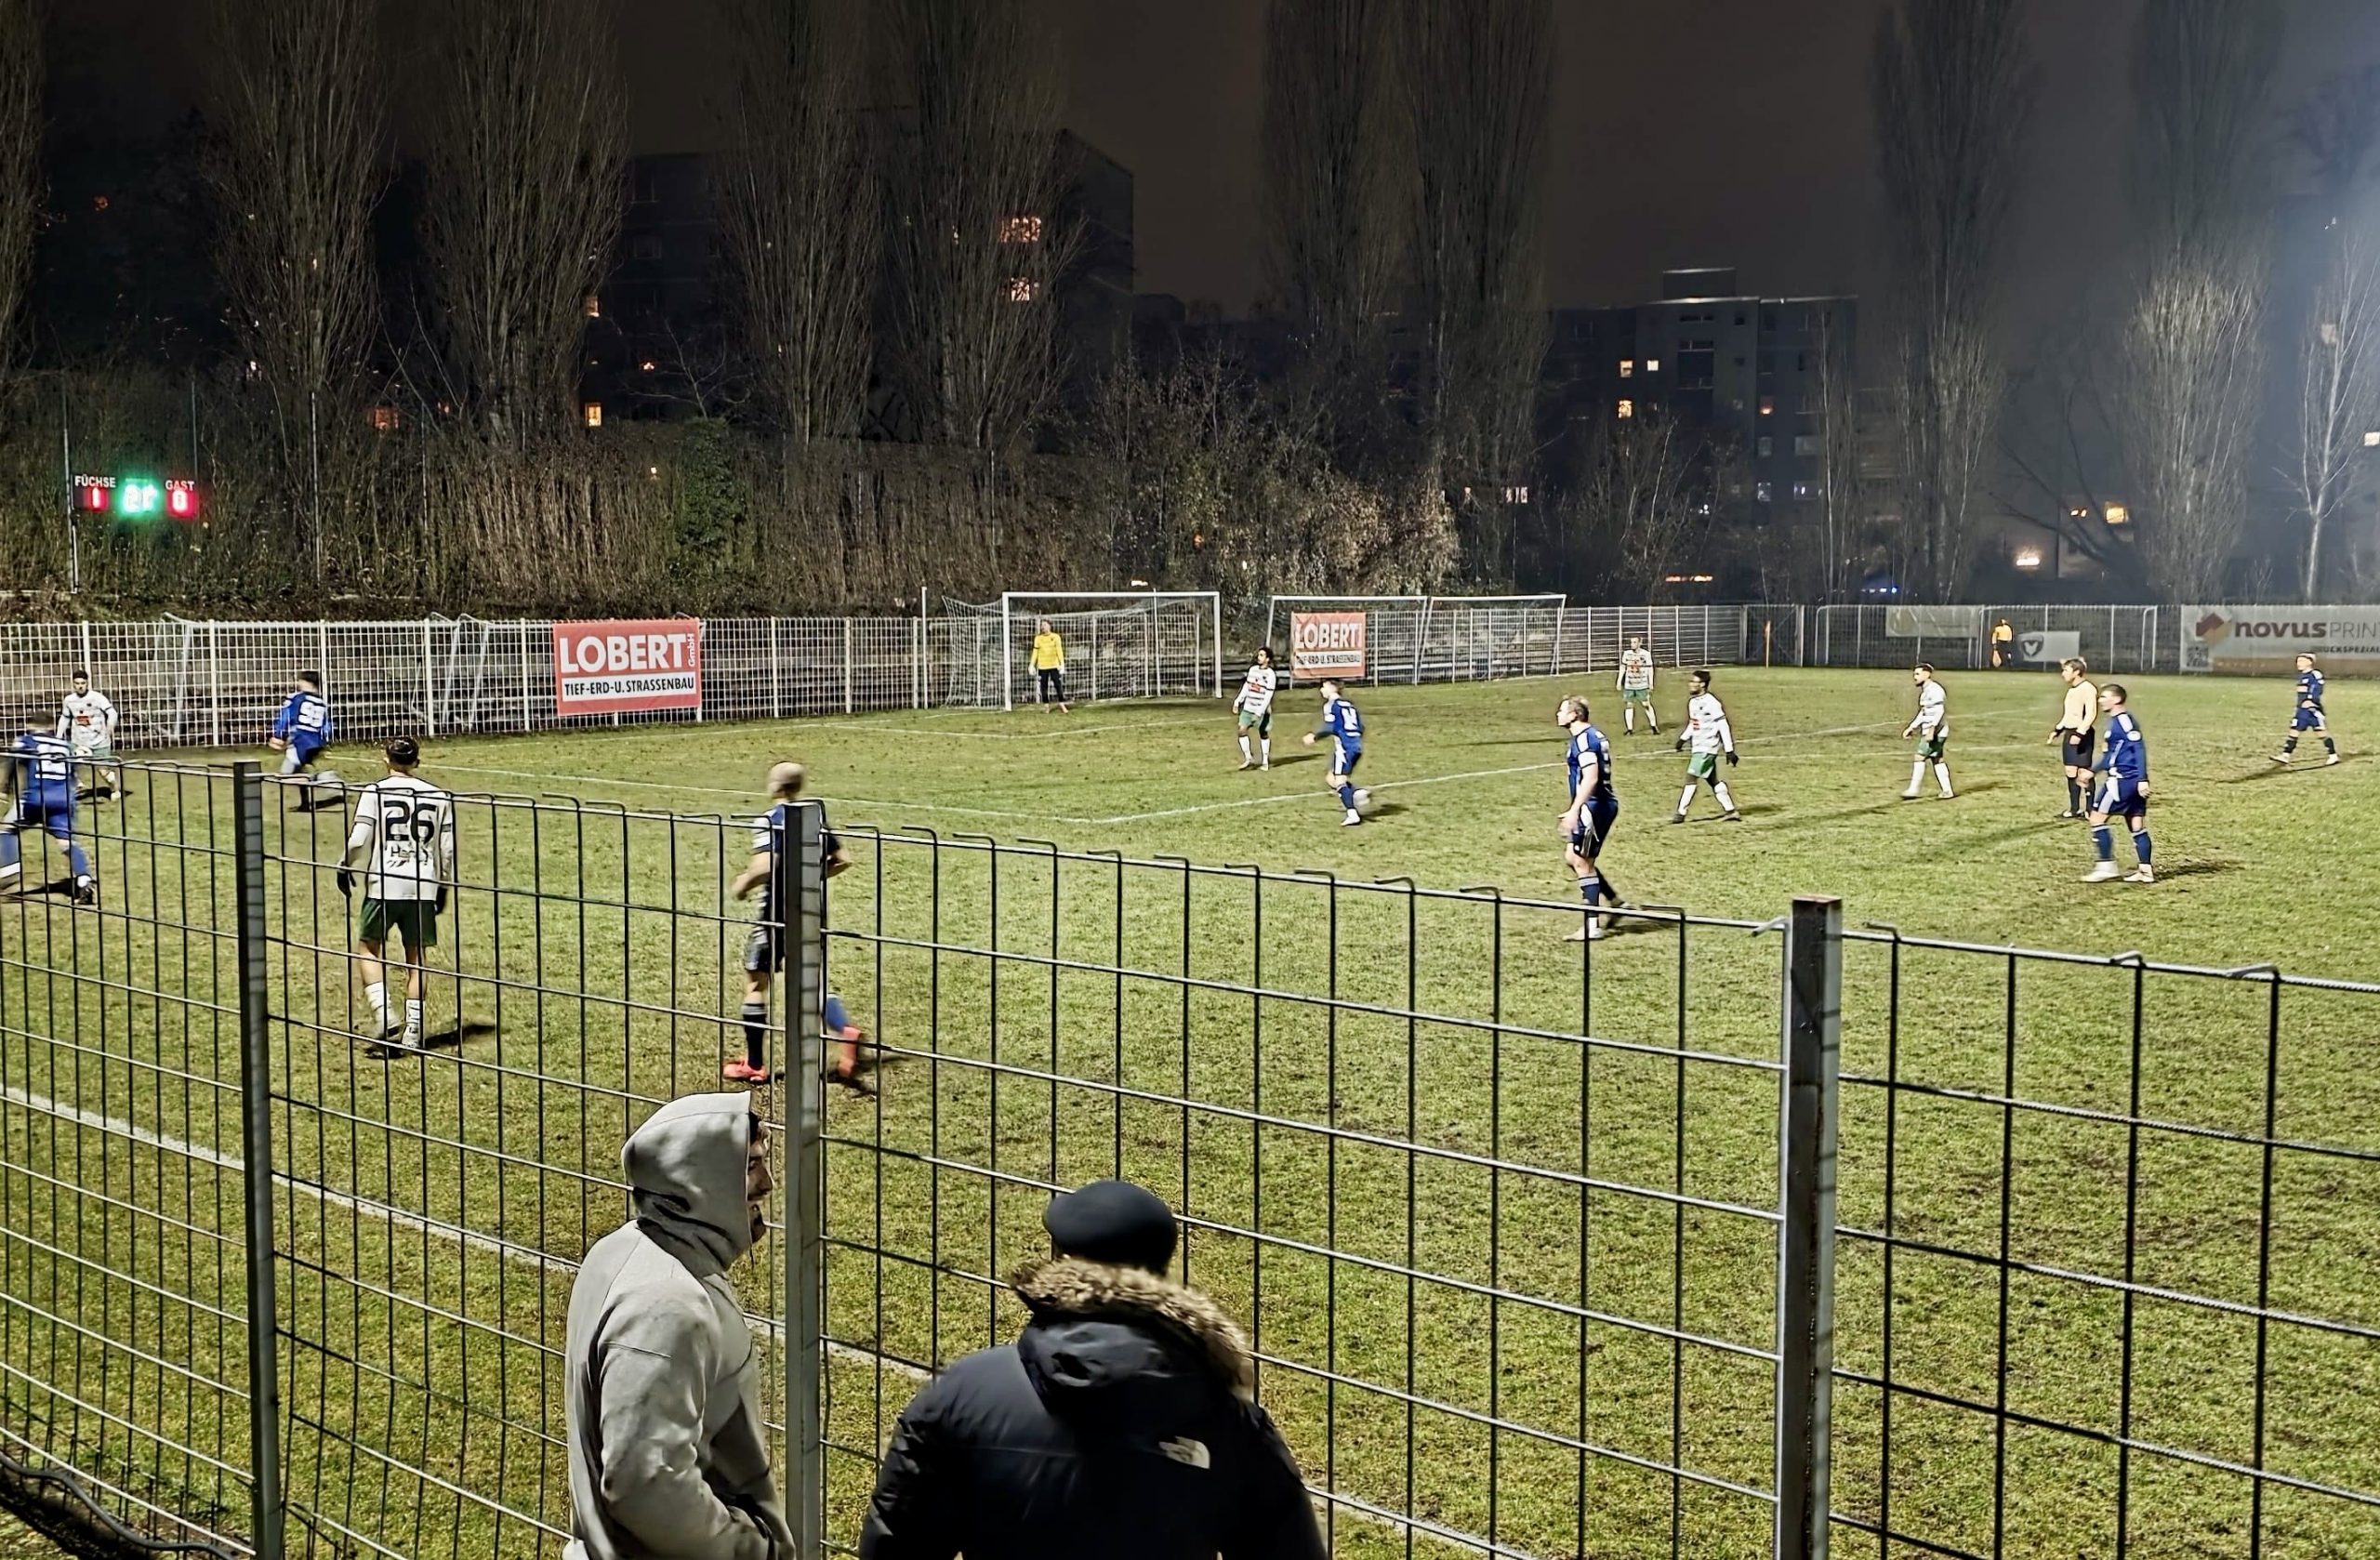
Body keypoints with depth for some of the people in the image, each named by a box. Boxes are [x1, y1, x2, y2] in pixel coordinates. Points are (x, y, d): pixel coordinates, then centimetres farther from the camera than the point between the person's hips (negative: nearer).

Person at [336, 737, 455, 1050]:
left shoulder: (374, 792, -3)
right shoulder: (438, 796, 6)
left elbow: (359, 839, -7)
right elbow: (447, 848, 8)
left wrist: (346, 868, 11)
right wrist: (443, 886, 20)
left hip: (384, 884, -3)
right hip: (424, 886, 3)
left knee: (368, 947, 13)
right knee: (415, 956, 10)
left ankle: (383, 1013, -4)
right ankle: (413, 1030, 7)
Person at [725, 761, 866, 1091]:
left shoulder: (769, 820, -12)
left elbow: (766, 866, -25)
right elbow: (842, 861, 7)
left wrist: (743, 884, -8)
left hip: (778, 911, -6)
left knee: (755, 981, 9)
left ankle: (754, 1064, 15)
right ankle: (846, 1031, -13)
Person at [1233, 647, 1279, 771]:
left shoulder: (1270, 675, -13)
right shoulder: (1253, 669, 7)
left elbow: (1268, 696, -17)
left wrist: (1259, 712, -22)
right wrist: (1238, 701, 11)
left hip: (1261, 710, -5)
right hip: (1248, 708, 5)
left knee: (1263, 734, 5)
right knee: (1242, 730, -7)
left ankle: (1266, 761, 16)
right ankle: (1248, 757, 6)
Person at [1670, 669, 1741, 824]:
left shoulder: (1711, 702, -17)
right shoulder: (1693, 701, 9)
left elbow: (1724, 727, -15)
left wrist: (1730, 751, -15)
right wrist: (1683, 738, 13)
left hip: (1707, 748, -9)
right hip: (1698, 747, 9)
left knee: (1691, 778, -10)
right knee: (1712, 780, 11)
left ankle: (1681, 813, -8)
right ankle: (1730, 811, 17)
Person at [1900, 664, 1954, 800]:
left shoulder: (1935, 690, -14)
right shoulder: (1924, 691, 17)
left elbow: (1939, 711, -23)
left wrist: (1932, 729, -30)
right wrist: (1910, 728, 23)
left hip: (1936, 732, -10)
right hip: (1928, 732, 10)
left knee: (1920, 757, -10)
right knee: (1937, 759, 10)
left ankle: (1913, 790, -9)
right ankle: (1947, 791, 12)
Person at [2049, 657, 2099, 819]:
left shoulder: (2087, 689, -14)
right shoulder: (2072, 689, 15)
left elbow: (2091, 714, -20)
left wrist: (2079, 733, -25)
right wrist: (2058, 729, 19)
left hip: (2082, 734, -9)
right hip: (2069, 733, 9)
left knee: (2084, 772, -7)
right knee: (2070, 771, 10)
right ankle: (2074, 809, 17)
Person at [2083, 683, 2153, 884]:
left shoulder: (2123, 720, -12)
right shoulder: (2116, 720, 17)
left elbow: (2139, 748, -18)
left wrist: (2142, 779, -23)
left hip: (2122, 779, -10)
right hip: (2133, 781, 10)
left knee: (2097, 817, -4)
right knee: (2136, 825, 10)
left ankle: (2106, 866, -4)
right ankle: (2146, 870, 11)